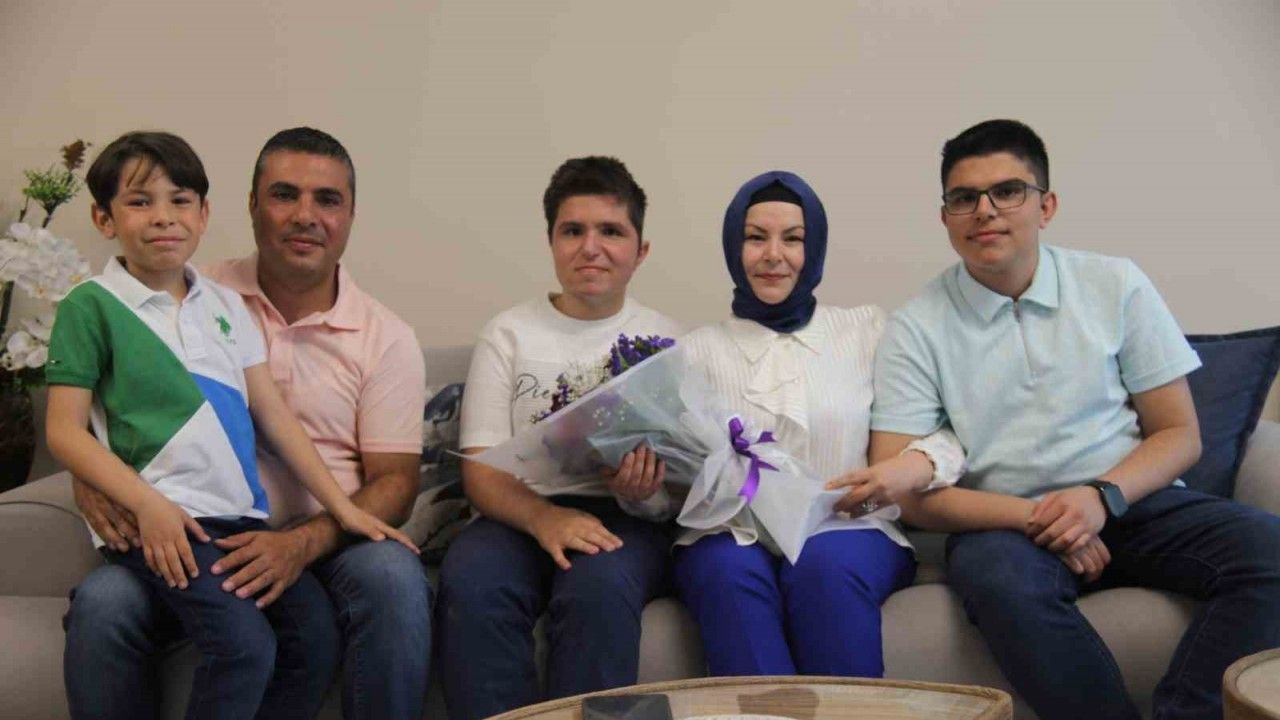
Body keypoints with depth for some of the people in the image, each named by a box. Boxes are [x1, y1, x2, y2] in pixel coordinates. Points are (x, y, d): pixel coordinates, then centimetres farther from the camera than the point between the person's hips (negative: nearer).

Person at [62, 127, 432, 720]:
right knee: (101, 601, -29)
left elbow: (395, 479, -2)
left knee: (393, 576, -33)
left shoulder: (386, 338, 3)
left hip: (325, 544, -1)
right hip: (189, 538, 1)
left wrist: (304, 543, -21)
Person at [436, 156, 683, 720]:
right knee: (469, 583, -32)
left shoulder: (664, 340, 12)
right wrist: (544, 517, -20)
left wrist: (643, 491, -17)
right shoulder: (509, 334, 12)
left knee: (599, 587, -34)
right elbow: (481, 471, 2)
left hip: (625, 521, 0)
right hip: (520, 514, 1)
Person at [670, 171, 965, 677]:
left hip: (849, 534, 0)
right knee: (730, 570, -33)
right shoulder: (698, 350, 14)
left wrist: (917, 466, -14)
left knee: (824, 564, -33)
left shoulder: (869, 330, 13)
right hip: (732, 538, 1)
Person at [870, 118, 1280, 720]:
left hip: (1131, 501, 3)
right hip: (1003, 522, -2)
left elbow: (1179, 435, 7)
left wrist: (1102, 496, -12)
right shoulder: (916, 330, -1)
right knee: (1001, 580, -36)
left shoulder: (1116, 286, 5)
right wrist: (1031, 518, -16)